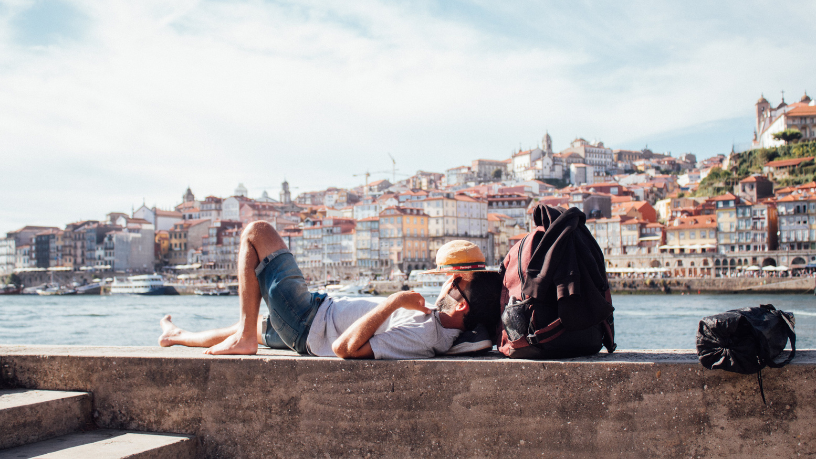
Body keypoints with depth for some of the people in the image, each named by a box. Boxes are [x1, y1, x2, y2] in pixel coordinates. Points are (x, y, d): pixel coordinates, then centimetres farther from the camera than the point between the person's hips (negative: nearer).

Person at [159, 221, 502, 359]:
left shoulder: (420, 337, -38)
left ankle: (244, 339, 4)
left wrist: (396, 300, -38)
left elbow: (344, 348, -41)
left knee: (256, 232, 0)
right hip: (316, 324, 9)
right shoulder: (447, 329, -13)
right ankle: (178, 337, 62)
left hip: (308, 322, -9)